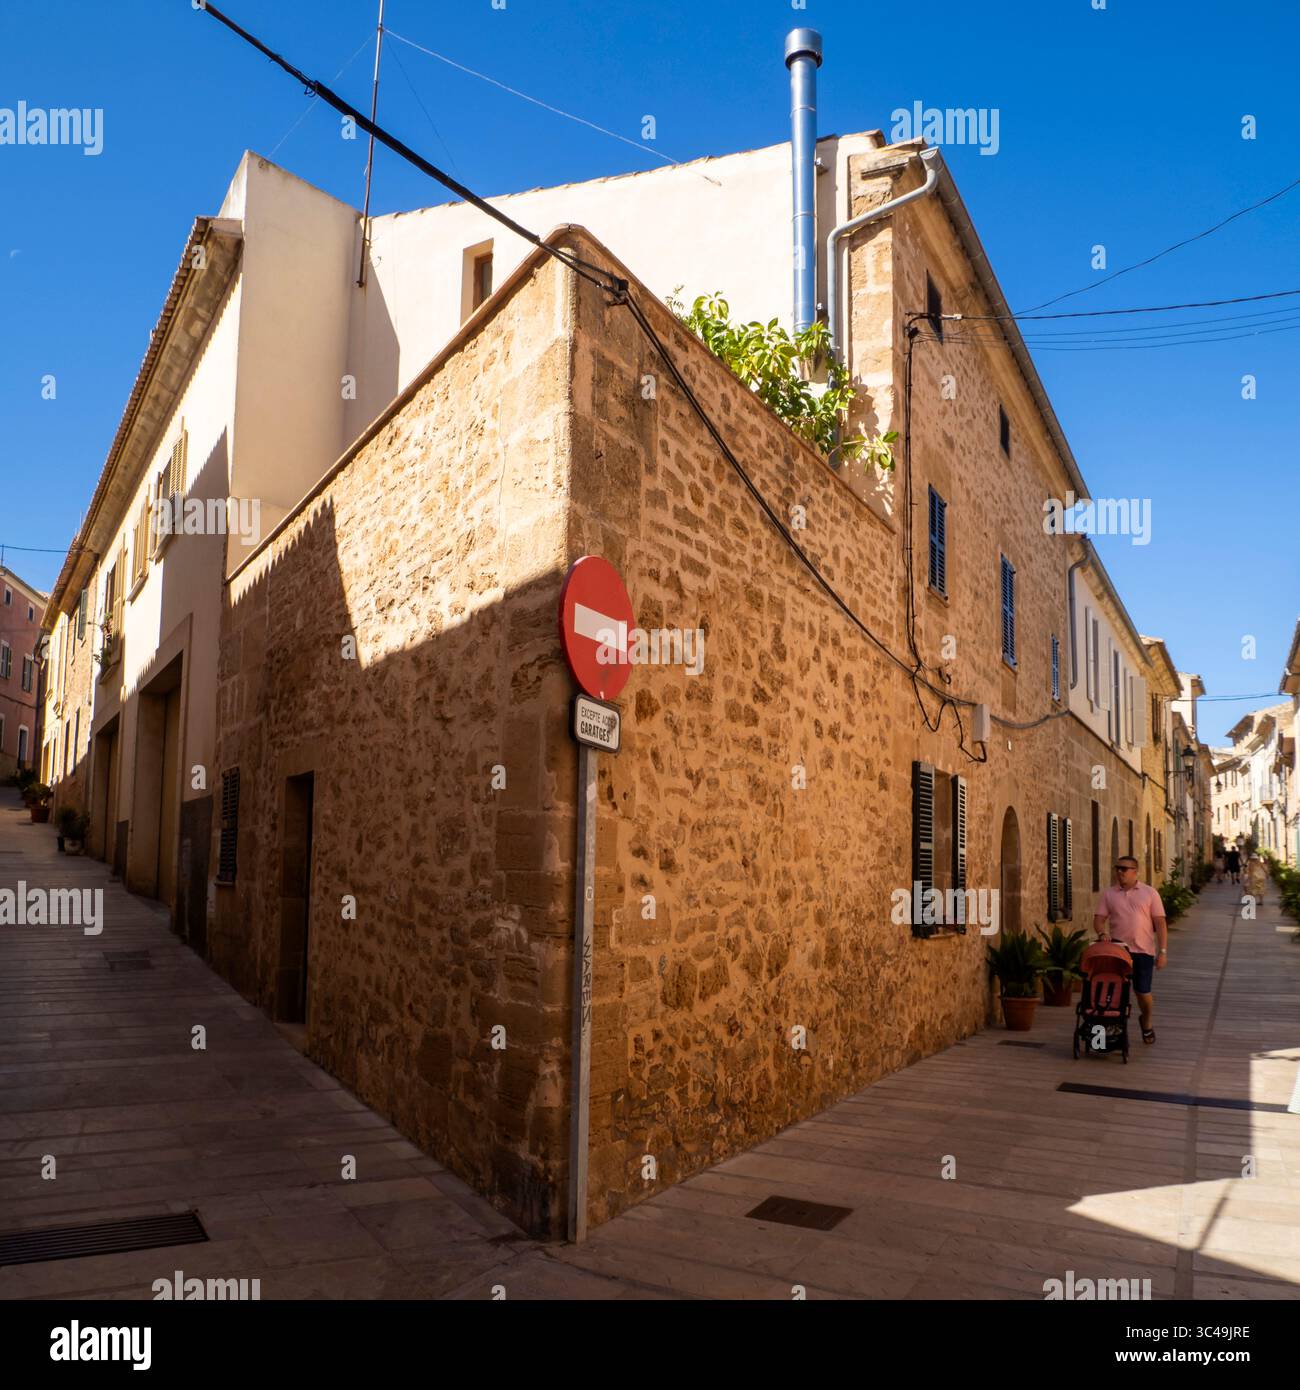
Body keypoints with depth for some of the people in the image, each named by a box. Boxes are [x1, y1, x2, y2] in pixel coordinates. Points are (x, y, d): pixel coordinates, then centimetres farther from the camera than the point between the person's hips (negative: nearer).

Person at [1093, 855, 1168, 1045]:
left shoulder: (1149, 893, 1)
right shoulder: (1109, 894, 4)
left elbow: (1160, 923, -1)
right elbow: (1098, 919, 2)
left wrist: (1163, 951, -7)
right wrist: (1102, 933, -20)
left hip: (1143, 951, -1)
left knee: (1143, 992, 6)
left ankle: (1146, 1022, 35)